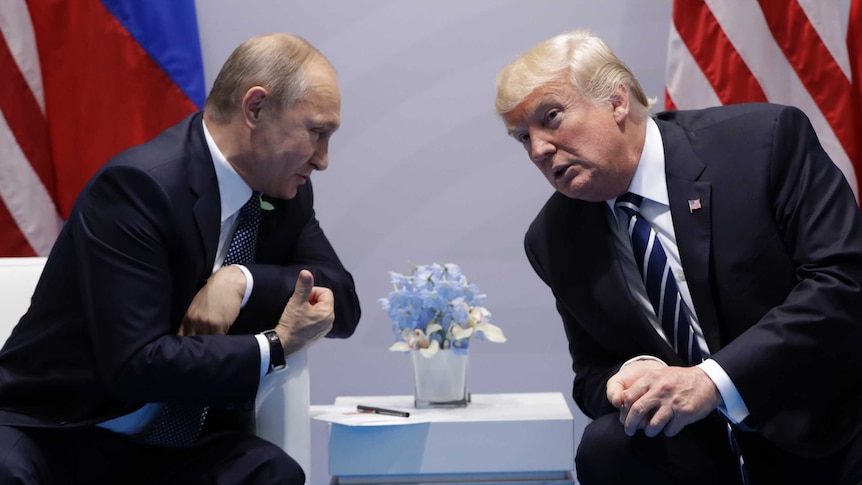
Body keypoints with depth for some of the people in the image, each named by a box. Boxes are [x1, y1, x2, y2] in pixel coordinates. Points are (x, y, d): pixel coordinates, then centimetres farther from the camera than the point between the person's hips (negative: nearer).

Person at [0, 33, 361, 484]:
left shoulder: (285, 191, 4)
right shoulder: (137, 185, -19)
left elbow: (344, 304, 2)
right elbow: (135, 366, -23)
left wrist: (243, 280, -15)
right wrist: (275, 346, -17)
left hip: (178, 445, 5)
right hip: (54, 433, -5)